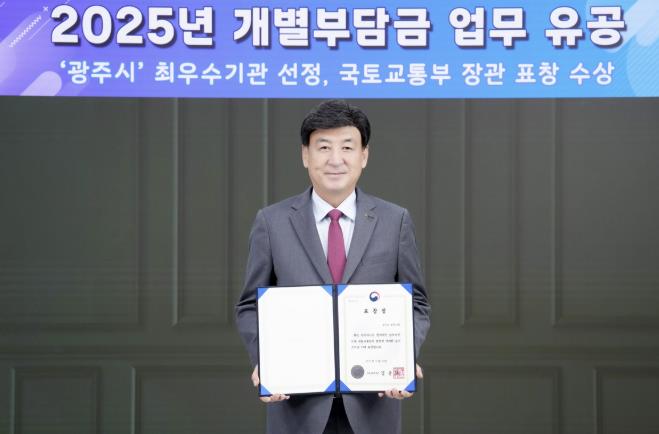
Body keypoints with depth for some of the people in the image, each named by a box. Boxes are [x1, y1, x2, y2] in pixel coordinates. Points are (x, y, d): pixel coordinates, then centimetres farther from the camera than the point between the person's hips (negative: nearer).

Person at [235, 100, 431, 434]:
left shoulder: (395, 221, 4)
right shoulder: (272, 222, 2)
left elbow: (416, 303, 7)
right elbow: (251, 306, 6)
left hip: (373, 399, 1)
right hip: (297, 400, 0)